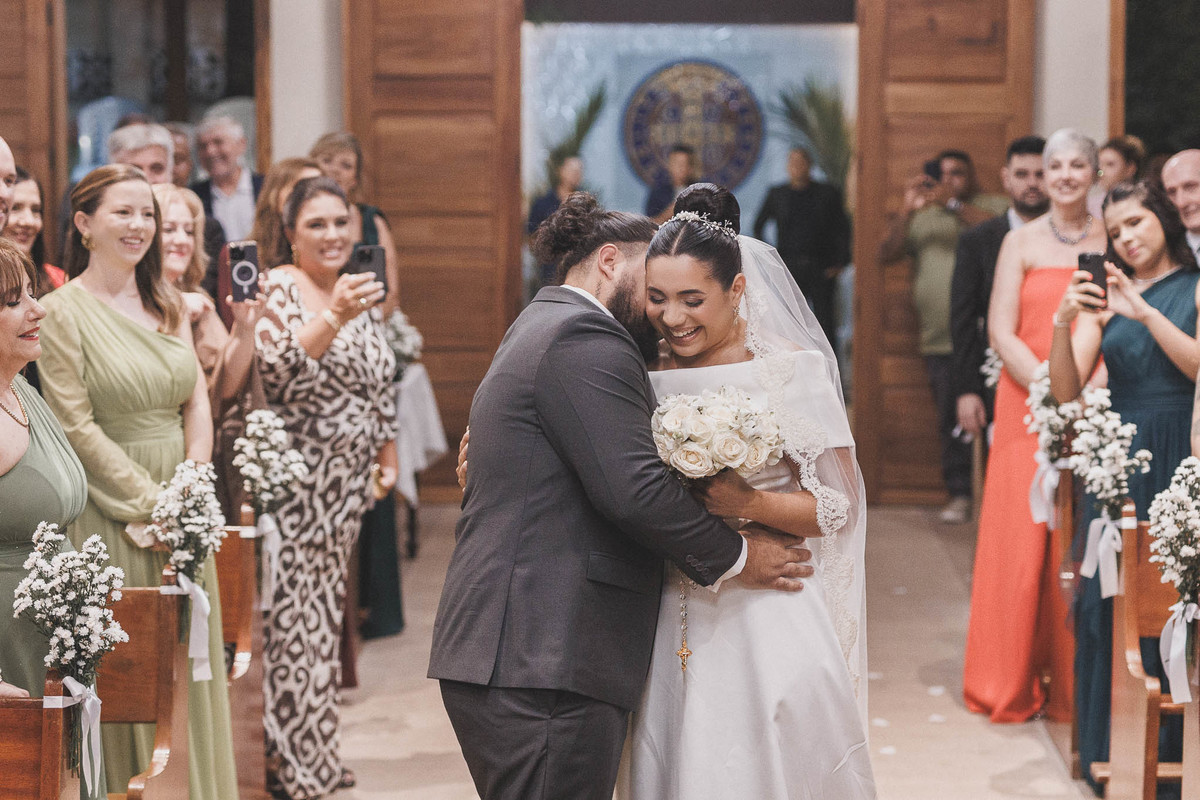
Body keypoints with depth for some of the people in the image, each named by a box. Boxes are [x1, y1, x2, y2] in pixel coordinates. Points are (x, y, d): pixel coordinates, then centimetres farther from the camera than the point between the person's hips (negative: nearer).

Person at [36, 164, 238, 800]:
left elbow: (197, 400, 9)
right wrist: (151, 502, -13)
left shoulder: (167, 305, 11)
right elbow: (76, 429, -12)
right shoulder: (62, 312, -8)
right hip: (110, 512, -6)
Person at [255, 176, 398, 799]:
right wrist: (335, 315, -33)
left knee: (325, 608, 11)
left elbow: (380, 385, 21)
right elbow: (280, 371, -24)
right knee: (293, 613, -5)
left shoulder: (361, 293, 14)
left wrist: (387, 456, 17)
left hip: (347, 483, 7)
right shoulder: (275, 289, -8)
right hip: (294, 480, -7)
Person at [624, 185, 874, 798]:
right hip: (673, 627, 4)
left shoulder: (789, 370, -9)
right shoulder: (650, 369, 5)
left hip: (767, 628, -4)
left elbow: (837, 506, -7)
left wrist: (751, 504, -24)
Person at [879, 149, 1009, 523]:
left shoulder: (993, 206, 7)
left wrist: (953, 203, -18)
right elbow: (887, 254, 7)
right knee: (950, 420, 4)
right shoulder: (923, 217, 18)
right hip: (940, 338, 4)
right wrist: (907, 210, -6)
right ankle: (959, 495, 11)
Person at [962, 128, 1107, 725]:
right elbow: (1001, 331, -2)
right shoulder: (1022, 242, 5)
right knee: (1020, 536, -1)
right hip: (1027, 405, -1)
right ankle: (1012, 682, 11)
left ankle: (1076, 682, 12)